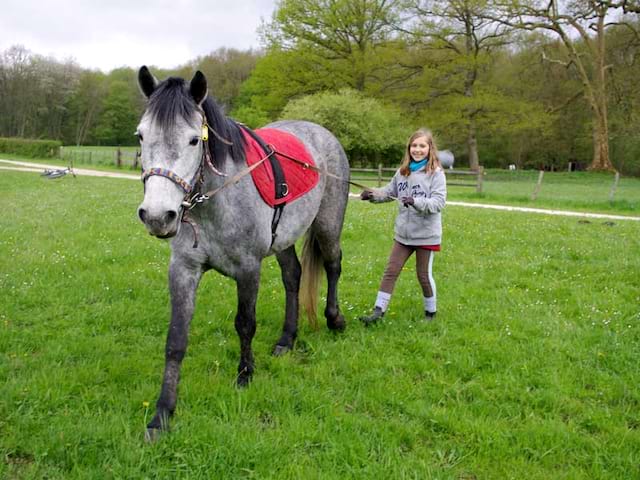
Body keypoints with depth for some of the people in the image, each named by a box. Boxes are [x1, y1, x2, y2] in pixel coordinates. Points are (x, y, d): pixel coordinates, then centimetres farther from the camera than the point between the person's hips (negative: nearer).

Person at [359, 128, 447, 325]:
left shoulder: (436, 173, -12)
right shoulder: (403, 171, 3)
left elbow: (439, 202, -20)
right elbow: (389, 192, 11)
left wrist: (416, 202, -34)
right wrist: (373, 194, -8)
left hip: (426, 234, -5)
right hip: (403, 233, 5)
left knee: (424, 275, 9)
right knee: (390, 271, 5)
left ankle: (430, 313, 29)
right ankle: (378, 311, 11)